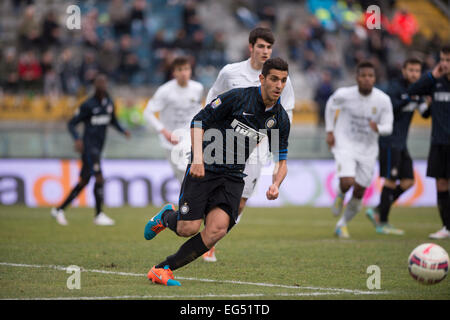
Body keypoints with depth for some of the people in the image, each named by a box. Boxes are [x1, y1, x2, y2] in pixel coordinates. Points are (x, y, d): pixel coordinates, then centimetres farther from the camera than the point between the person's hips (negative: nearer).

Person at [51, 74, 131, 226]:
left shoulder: (109, 103, 10)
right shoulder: (88, 105, -10)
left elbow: (113, 121, 26)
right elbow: (72, 123, -7)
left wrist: (123, 130, 7)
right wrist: (77, 139, -23)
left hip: (98, 148, 7)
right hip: (88, 146, -7)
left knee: (84, 181, 10)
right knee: (99, 178, -14)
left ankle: (60, 209, 19)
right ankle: (99, 215, -5)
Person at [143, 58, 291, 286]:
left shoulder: (280, 119, 4)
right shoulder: (238, 97, -11)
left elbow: (281, 161, 14)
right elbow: (199, 121, -8)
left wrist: (275, 185, -7)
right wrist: (198, 158, -20)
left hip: (233, 177, 4)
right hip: (204, 169, -4)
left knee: (218, 228, -20)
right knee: (188, 229, -13)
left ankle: (162, 269, -10)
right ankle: (166, 217, 25)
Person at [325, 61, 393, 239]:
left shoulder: (383, 100, -13)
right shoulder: (345, 94, -15)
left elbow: (388, 127, -8)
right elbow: (330, 105, 7)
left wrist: (378, 128, -31)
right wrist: (329, 131, 3)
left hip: (368, 149, 2)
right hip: (345, 145, -2)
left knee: (359, 193, 6)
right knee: (347, 181, -27)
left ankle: (342, 225, 29)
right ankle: (340, 194, 12)